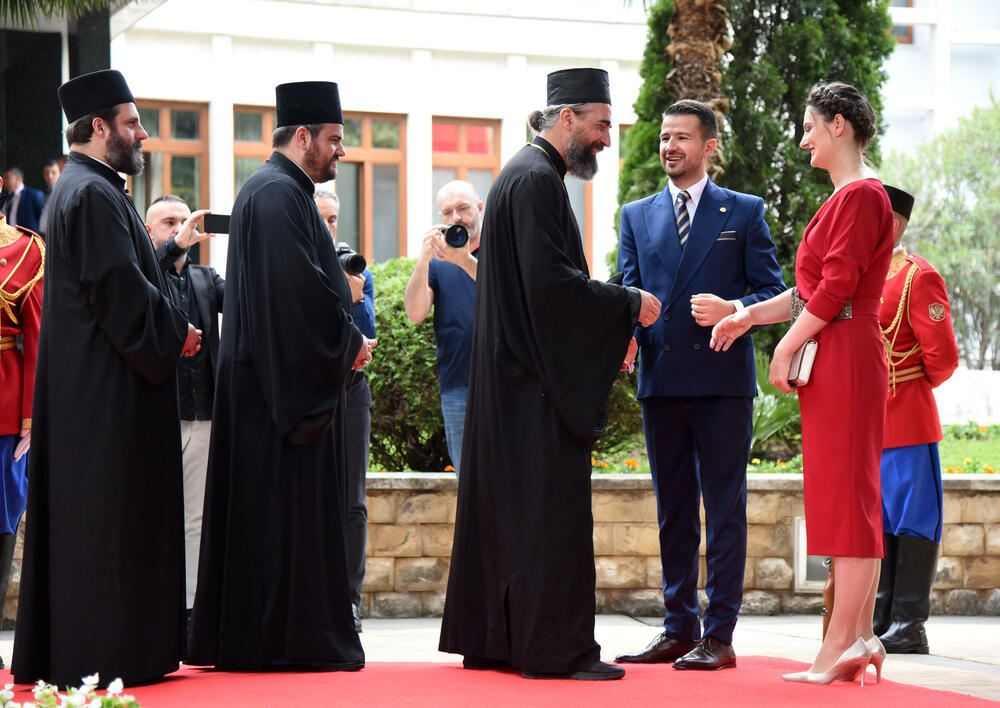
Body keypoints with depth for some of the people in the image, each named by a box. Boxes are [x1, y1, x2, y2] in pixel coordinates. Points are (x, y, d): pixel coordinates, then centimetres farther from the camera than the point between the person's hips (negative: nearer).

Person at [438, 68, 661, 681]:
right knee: (551, 509, -9)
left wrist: (611, 325, 13)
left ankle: (491, 639, 18)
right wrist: (628, 304, -13)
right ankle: (557, 648, -7)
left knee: (508, 508, 12)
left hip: (515, 374, 11)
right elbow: (549, 280, -22)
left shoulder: (529, 175, 19)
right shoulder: (537, 180, -14)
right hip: (539, 379, -11)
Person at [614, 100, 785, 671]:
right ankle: (679, 629, 16)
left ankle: (720, 634, -2)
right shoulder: (637, 216, 15)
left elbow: (774, 292, 2)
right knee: (673, 512, 9)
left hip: (723, 382, -4)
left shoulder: (744, 212, 5)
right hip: (661, 382, 4)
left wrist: (730, 310, -17)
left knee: (725, 511, -3)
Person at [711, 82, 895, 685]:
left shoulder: (861, 196, -12)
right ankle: (861, 639, 10)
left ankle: (842, 641, -8)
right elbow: (815, 290, 20)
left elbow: (836, 287, -18)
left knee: (847, 493, -9)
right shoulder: (850, 197, 19)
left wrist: (787, 348, -14)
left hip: (845, 358, -10)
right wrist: (751, 315, 15)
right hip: (841, 360, 10)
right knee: (855, 498, 8)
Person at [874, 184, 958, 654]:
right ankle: (880, 620, 16)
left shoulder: (918, 277, -10)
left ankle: (909, 627, 0)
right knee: (877, 522, 11)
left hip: (906, 421, -8)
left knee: (913, 523, -2)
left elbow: (943, 357, -11)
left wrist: (912, 387, 4)